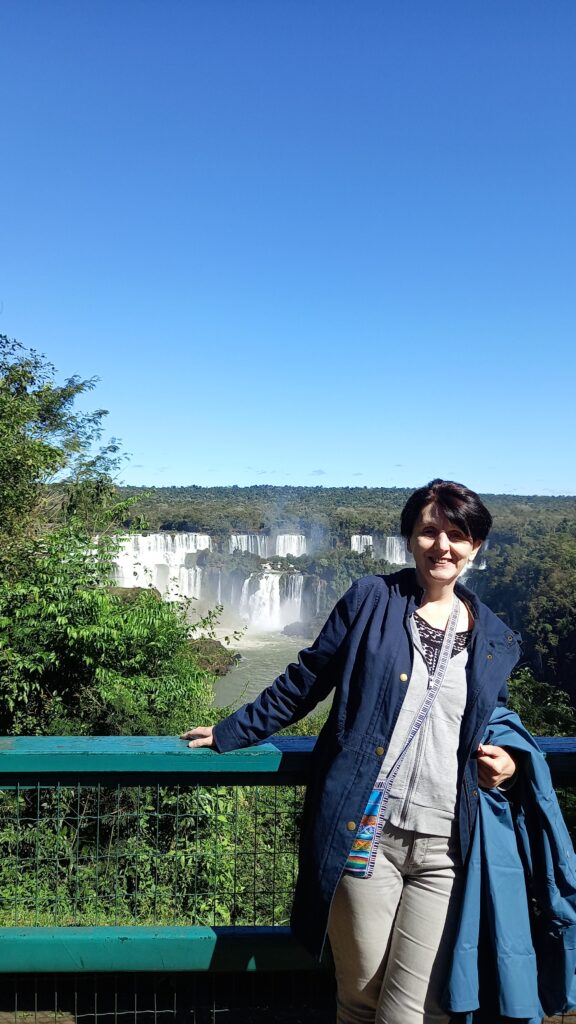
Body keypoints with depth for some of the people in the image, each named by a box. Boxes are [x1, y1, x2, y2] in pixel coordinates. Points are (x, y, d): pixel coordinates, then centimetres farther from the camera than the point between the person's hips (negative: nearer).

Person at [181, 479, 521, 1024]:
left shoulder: (496, 641, 9)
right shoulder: (370, 600, -1)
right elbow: (304, 683, 5)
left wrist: (505, 762, 2)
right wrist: (230, 732, 8)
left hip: (445, 848, 2)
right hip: (364, 831, -2)